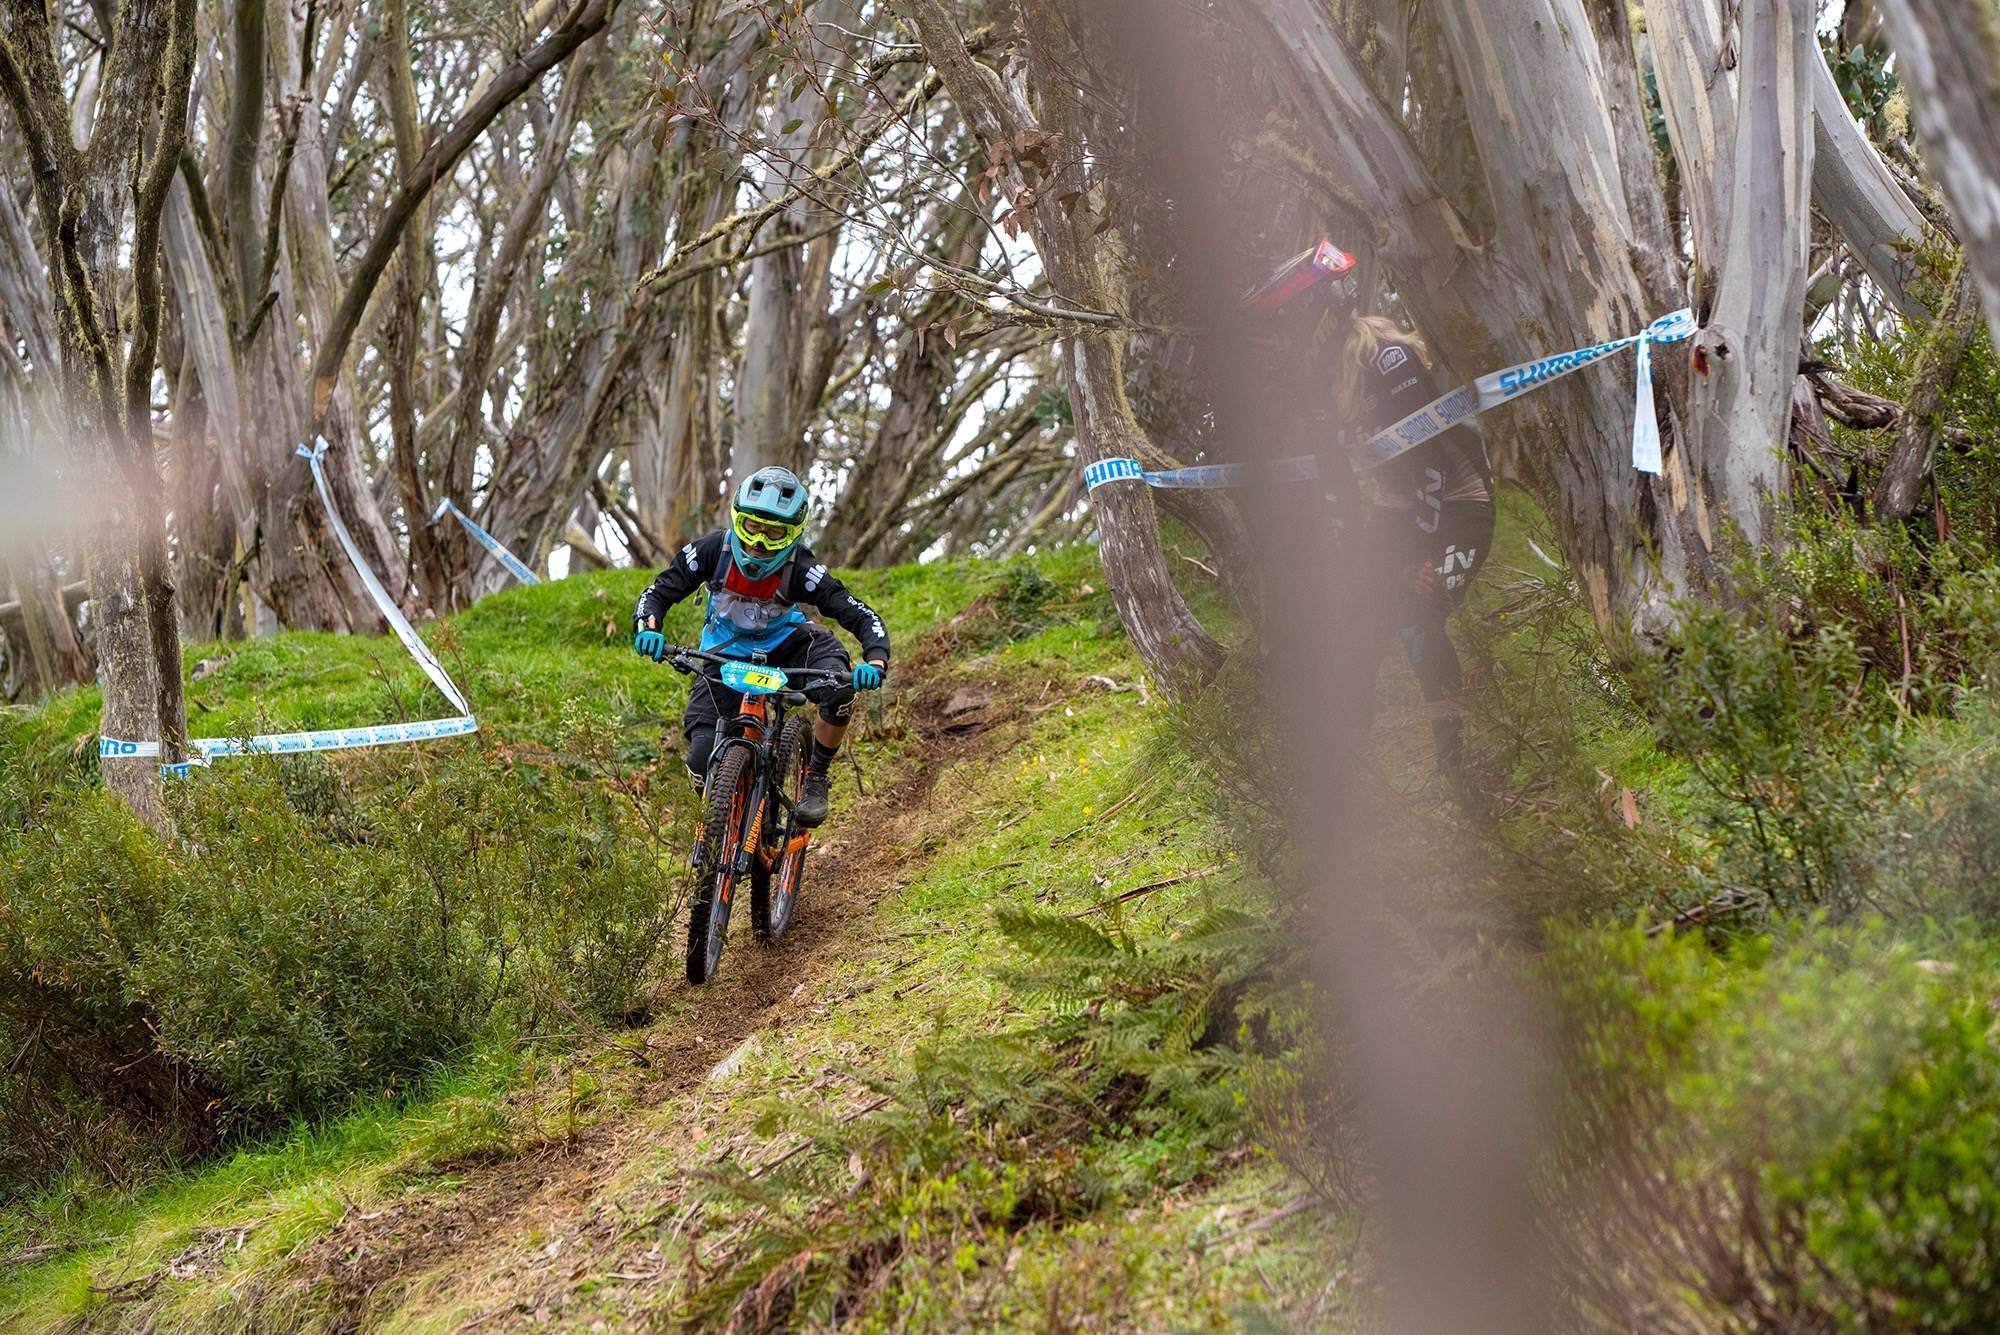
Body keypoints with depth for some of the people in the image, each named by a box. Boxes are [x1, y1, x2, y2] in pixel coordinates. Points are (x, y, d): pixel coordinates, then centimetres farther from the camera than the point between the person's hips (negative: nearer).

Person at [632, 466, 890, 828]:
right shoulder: (714, 550, -23)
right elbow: (657, 593, -15)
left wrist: (875, 661, -49)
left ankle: (815, 777, -8)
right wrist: (646, 629, -37)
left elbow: (862, 616, -28)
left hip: (784, 646, 0)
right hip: (725, 657, 0)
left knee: (841, 687, -33)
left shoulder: (801, 569, -27)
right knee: (702, 761, -19)